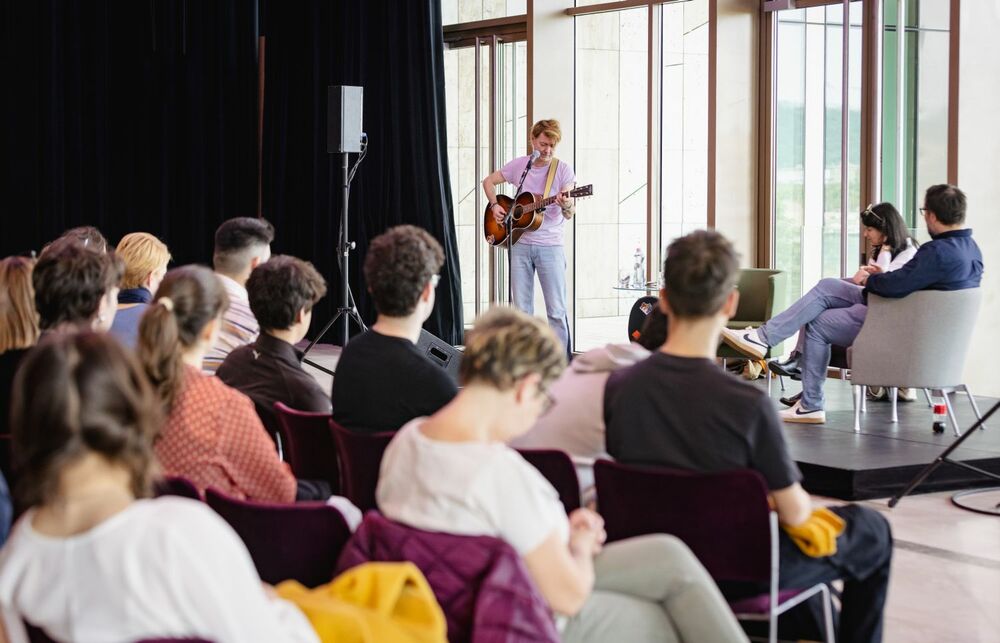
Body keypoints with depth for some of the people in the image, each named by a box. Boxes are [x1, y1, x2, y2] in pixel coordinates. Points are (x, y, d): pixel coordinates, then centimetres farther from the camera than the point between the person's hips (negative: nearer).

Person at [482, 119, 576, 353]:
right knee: (522, 310, 8)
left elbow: (570, 214, -11)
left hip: (550, 246, -3)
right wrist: (495, 206, 4)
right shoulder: (518, 165, 6)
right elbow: (488, 181, 20)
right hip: (520, 244, 3)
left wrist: (566, 205, -34)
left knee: (557, 311, -4)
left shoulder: (563, 169, -3)